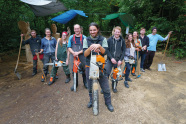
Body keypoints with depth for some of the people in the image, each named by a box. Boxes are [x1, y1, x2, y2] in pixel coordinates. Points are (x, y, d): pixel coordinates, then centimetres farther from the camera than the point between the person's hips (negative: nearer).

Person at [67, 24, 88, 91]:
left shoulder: (84, 37, 2)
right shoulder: (71, 37, 8)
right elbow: (69, 47, 7)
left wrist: (78, 52, -14)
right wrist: (73, 53, -11)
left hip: (82, 56, -1)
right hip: (73, 56, 2)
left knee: (84, 70, 5)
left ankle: (85, 82, 26)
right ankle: (75, 83, 24)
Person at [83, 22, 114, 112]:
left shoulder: (103, 39, 1)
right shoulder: (86, 40, 2)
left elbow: (105, 52, -9)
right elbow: (85, 54, -7)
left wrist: (99, 46, -28)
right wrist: (90, 48, -26)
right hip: (89, 66, 1)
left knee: (105, 87, 4)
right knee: (90, 87, 15)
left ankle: (108, 102, 28)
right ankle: (91, 100, 40)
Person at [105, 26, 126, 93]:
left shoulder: (122, 40, 1)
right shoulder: (109, 40, -3)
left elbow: (123, 51, 3)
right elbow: (107, 50, -5)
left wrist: (121, 60, -8)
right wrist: (111, 58, -15)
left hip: (118, 60, 2)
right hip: (110, 60, -1)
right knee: (106, 73, -8)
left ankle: (114, 86, 31)